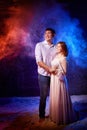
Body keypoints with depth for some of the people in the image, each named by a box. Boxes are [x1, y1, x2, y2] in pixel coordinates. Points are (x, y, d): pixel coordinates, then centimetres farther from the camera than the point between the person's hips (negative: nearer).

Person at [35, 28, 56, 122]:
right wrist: (49, 69, -16)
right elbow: (39, 61, -9)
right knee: (43, 96, 3)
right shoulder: (39, 45, -2)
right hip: (43, 75, -3)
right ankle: (42, 115, 19)